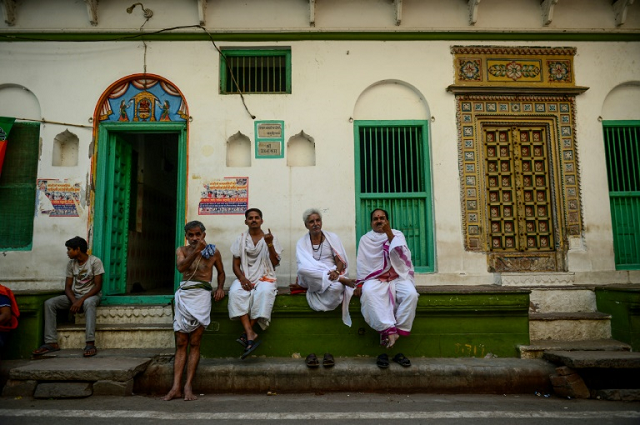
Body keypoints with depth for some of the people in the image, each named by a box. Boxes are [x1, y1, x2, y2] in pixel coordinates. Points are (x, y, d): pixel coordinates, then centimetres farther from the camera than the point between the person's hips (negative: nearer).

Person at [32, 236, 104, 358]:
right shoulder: (71, 264, 6)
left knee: (89, 303, -40)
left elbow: (98, 286, -15)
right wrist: (74, 301, -16)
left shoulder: (95, 261, -11)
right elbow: (68, 286, 4)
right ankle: (51, 343, -16)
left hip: (91, 295, -6)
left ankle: (90, 344, -46)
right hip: (75, 296, 6)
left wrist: (81, 300, -25)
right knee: (49, 303, -15)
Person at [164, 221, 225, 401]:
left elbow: (221, 272, 22)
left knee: (194, 343, -3)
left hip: (202, 294, -2)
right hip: (184, 294, 2)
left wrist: (220, 288, 5)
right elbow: (181, 267, -9)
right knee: (180, 343, -1)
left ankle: (188, 386, 0)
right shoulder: (182, 250, 12)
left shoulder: (213, 252, 10)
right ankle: (175, 388, -1)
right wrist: (196, 250, -17)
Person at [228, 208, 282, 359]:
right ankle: (251, 335, -36)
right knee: (235, 292, -32)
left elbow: (275, 263, 1)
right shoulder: (241, 239, 12)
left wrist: (270, 245, -11)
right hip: (245, 278, 1)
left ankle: (247, 334, -27)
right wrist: (242, 278, -11)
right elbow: (236, 265, 8)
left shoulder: (270, 238, 10)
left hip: (265, 277, -1)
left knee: (264, 292, -36)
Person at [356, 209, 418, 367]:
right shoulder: (365, 239, 15)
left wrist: (389, 233, -10)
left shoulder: (397, 234, 14)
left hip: (398, 277, 0)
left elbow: (401, 254, -3)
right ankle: (388, 330, -36)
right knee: (368, 293, -35)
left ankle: (399, 330, -21)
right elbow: (362, 263, 8)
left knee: (411, 294, -31)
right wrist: (360, 283, -5)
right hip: (375, 279, 0)